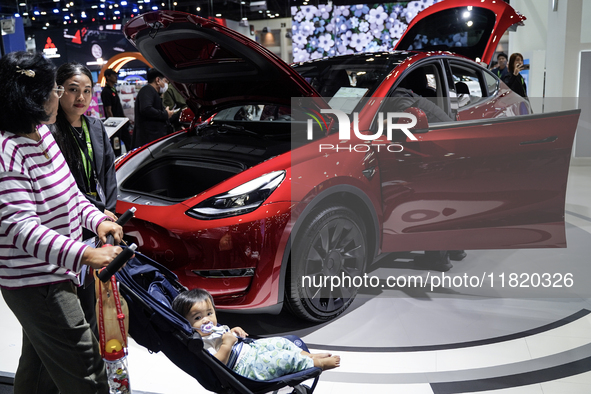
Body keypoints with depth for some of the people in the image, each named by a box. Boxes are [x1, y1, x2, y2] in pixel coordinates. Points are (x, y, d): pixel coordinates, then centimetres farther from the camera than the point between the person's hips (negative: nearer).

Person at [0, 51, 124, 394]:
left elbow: (68, 191, 15)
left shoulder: (41, 134, 6)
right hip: (35, 284, -10)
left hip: (53, 274, 10)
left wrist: (97, 218, -2)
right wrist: (82, 255, -37)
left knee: (39, 366, 27)